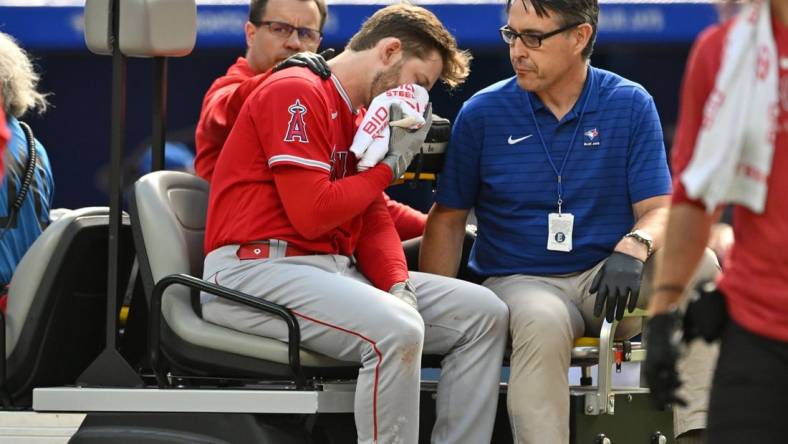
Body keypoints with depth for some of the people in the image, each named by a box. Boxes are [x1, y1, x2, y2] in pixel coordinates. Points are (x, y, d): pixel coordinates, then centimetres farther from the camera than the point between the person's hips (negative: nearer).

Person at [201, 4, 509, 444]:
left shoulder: (356, 120, 21)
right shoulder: (296, 93, -9)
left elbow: (374, 220, 15)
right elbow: (310, 215, -17)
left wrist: (399, 287, -5)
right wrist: (389, 165, -4)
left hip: (334, 272, 10)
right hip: (258, 270, -10)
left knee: (483, 312, -2)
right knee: (396, 329, -34)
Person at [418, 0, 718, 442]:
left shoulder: (631, 104, 2)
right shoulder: (483, 113, 2)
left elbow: (659, 209, -1)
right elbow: (447, 220, 7)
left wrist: (634, 247, -25)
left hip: (609, 280, 1)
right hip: (520, 281, -1)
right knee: (542, 322, -38)